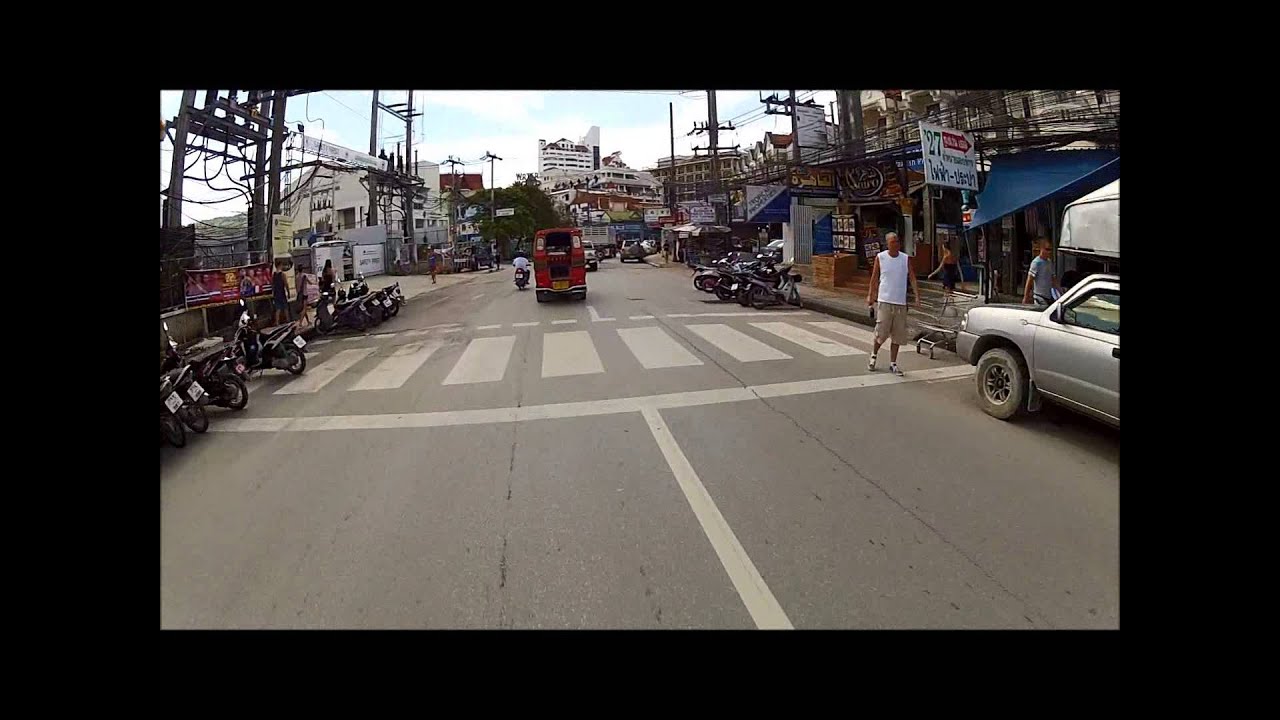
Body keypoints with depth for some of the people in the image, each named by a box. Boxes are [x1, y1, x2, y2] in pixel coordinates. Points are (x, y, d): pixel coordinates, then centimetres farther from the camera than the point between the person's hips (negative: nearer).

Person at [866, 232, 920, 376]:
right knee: (881, 332, -4)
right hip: (884, 301, -2)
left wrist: (917, 296, -9)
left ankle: (893, 364, 15)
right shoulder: (880, 257, 0)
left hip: (901, 302, 2)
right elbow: (874, 278, 6)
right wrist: (870, 295, 4)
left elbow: (912, 278, 1)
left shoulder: (905, 258, 4)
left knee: (898, 335, 5)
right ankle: (873, 356, 22)